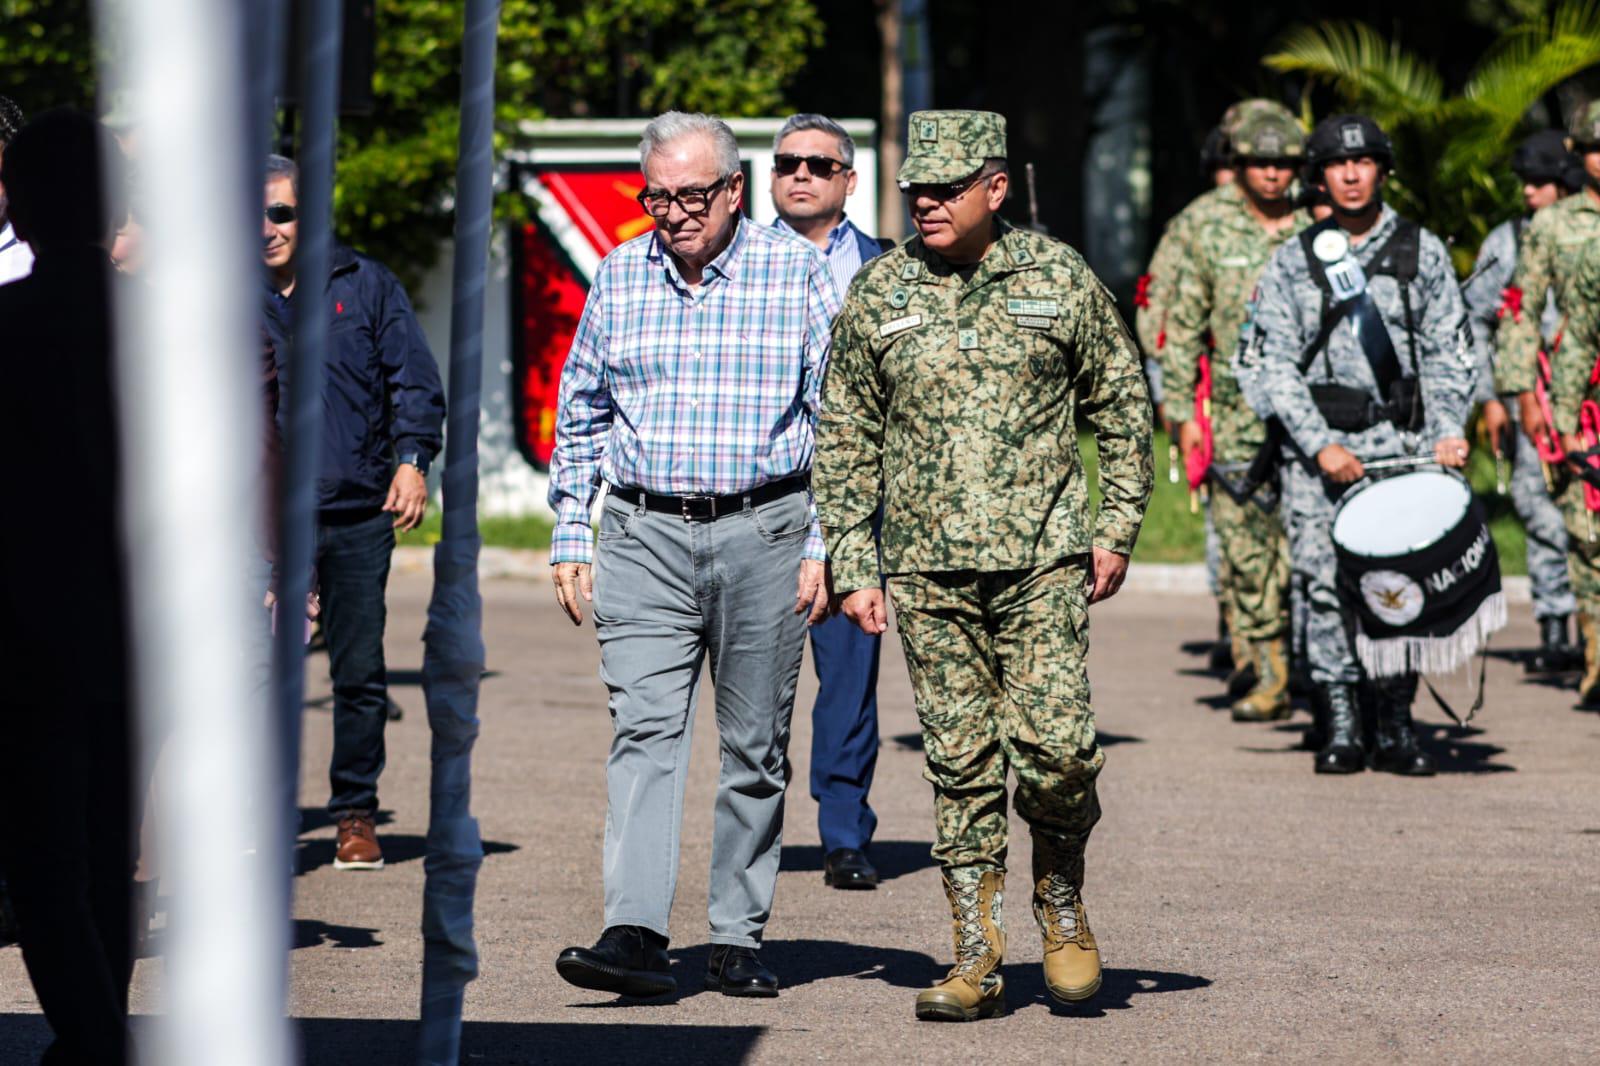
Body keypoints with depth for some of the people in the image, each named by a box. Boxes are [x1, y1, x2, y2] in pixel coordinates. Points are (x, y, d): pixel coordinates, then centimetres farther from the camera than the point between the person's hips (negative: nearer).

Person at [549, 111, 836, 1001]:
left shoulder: (798, 271, 1)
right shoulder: (619, 276, 9)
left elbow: (834, 417, 1)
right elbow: (580, 417, 16)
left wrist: (823, 546, -5)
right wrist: (571, 537, 8)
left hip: (764, 534, -1)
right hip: (645, 536, 1)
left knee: (756, 747, 4)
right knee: (646, 730, -11)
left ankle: (739, 940, 12)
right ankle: (637, 935, -18)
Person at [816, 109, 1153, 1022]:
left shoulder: (1058, 278, 2)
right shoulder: (877, 295, 5)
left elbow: (1124, 404, 10)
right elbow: (846, 440, 10)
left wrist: (1117, 528, 4)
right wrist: (853, 568, 4)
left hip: (1043, 557, -1)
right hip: (927, 568, 2)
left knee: (1057, 743, -11)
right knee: (960, 761, 2)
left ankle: (1062, 899, 16)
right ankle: (978, 960, 7)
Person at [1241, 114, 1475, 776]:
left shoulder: (1423, 252, 10)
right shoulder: (1293, 261, 8)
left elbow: (1448, 351, 10)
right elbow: (1274, 363, 4)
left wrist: (1449, 431, -6)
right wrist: (1321, 445, -8)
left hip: (1401, 439, 0)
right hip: (1316, 444, 0)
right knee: (1326, 583, -7)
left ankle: (1395, 728, 2)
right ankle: (1339, 728, -1)